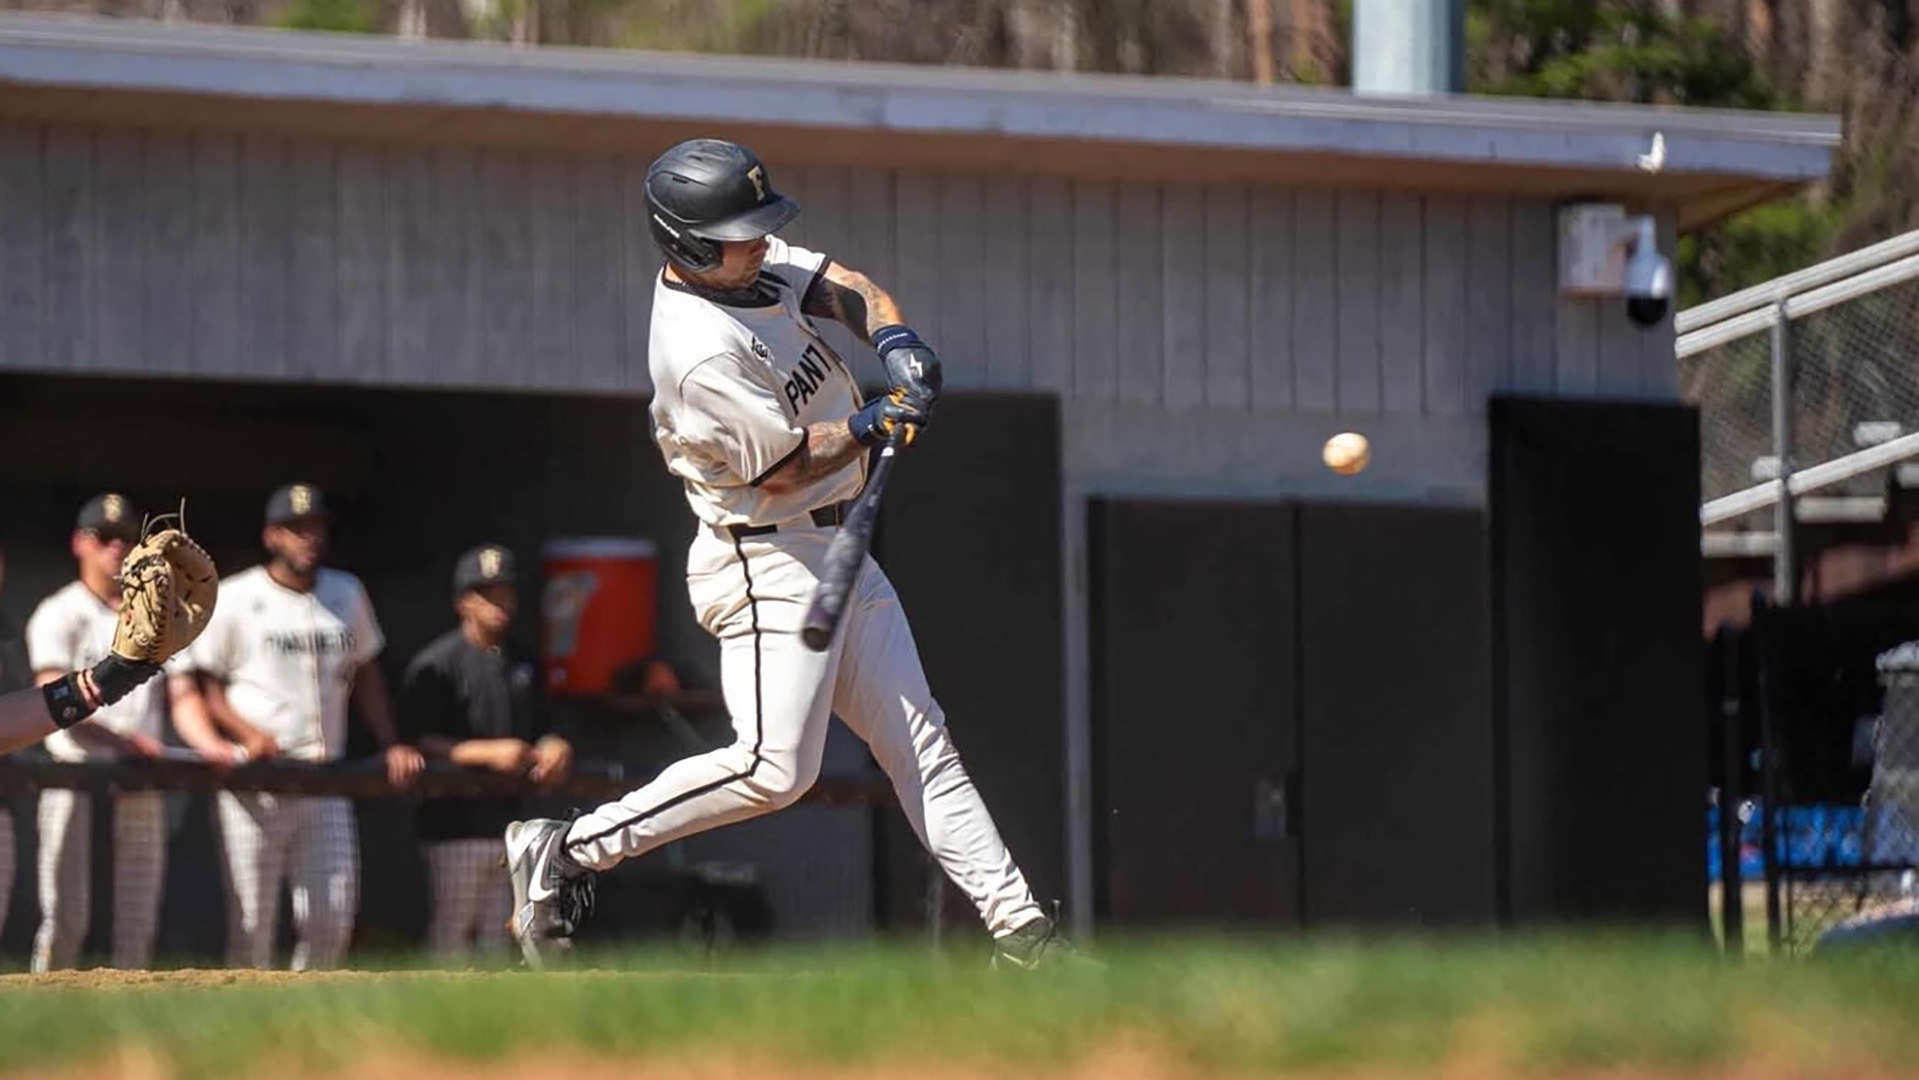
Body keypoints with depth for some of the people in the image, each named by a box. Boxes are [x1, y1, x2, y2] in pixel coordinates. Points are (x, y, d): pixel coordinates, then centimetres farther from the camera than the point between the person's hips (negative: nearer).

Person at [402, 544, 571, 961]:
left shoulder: (523, 664, 15)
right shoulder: (437, 664, -6)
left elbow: (538, 731, 21)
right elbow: (419, 743, -12)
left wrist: (555, 749, -3)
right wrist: (488, 753, -22)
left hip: (508, 819, 7)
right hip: (457, 825, -7)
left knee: (498, 940, 9)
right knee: (450, 941, -7)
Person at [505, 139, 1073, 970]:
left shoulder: (751, 265, 0)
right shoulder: (703, 355, -26)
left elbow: (847, 290, 9)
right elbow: (783, 470, -19)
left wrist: (893, 340, -10)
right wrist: (869, 427, -26)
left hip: (834, 550, 10)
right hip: (765, 564, -10)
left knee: (919, 741, 8)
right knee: (775, 769, -16)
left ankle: (1014, 921, 9)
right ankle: (567, 851, -8)